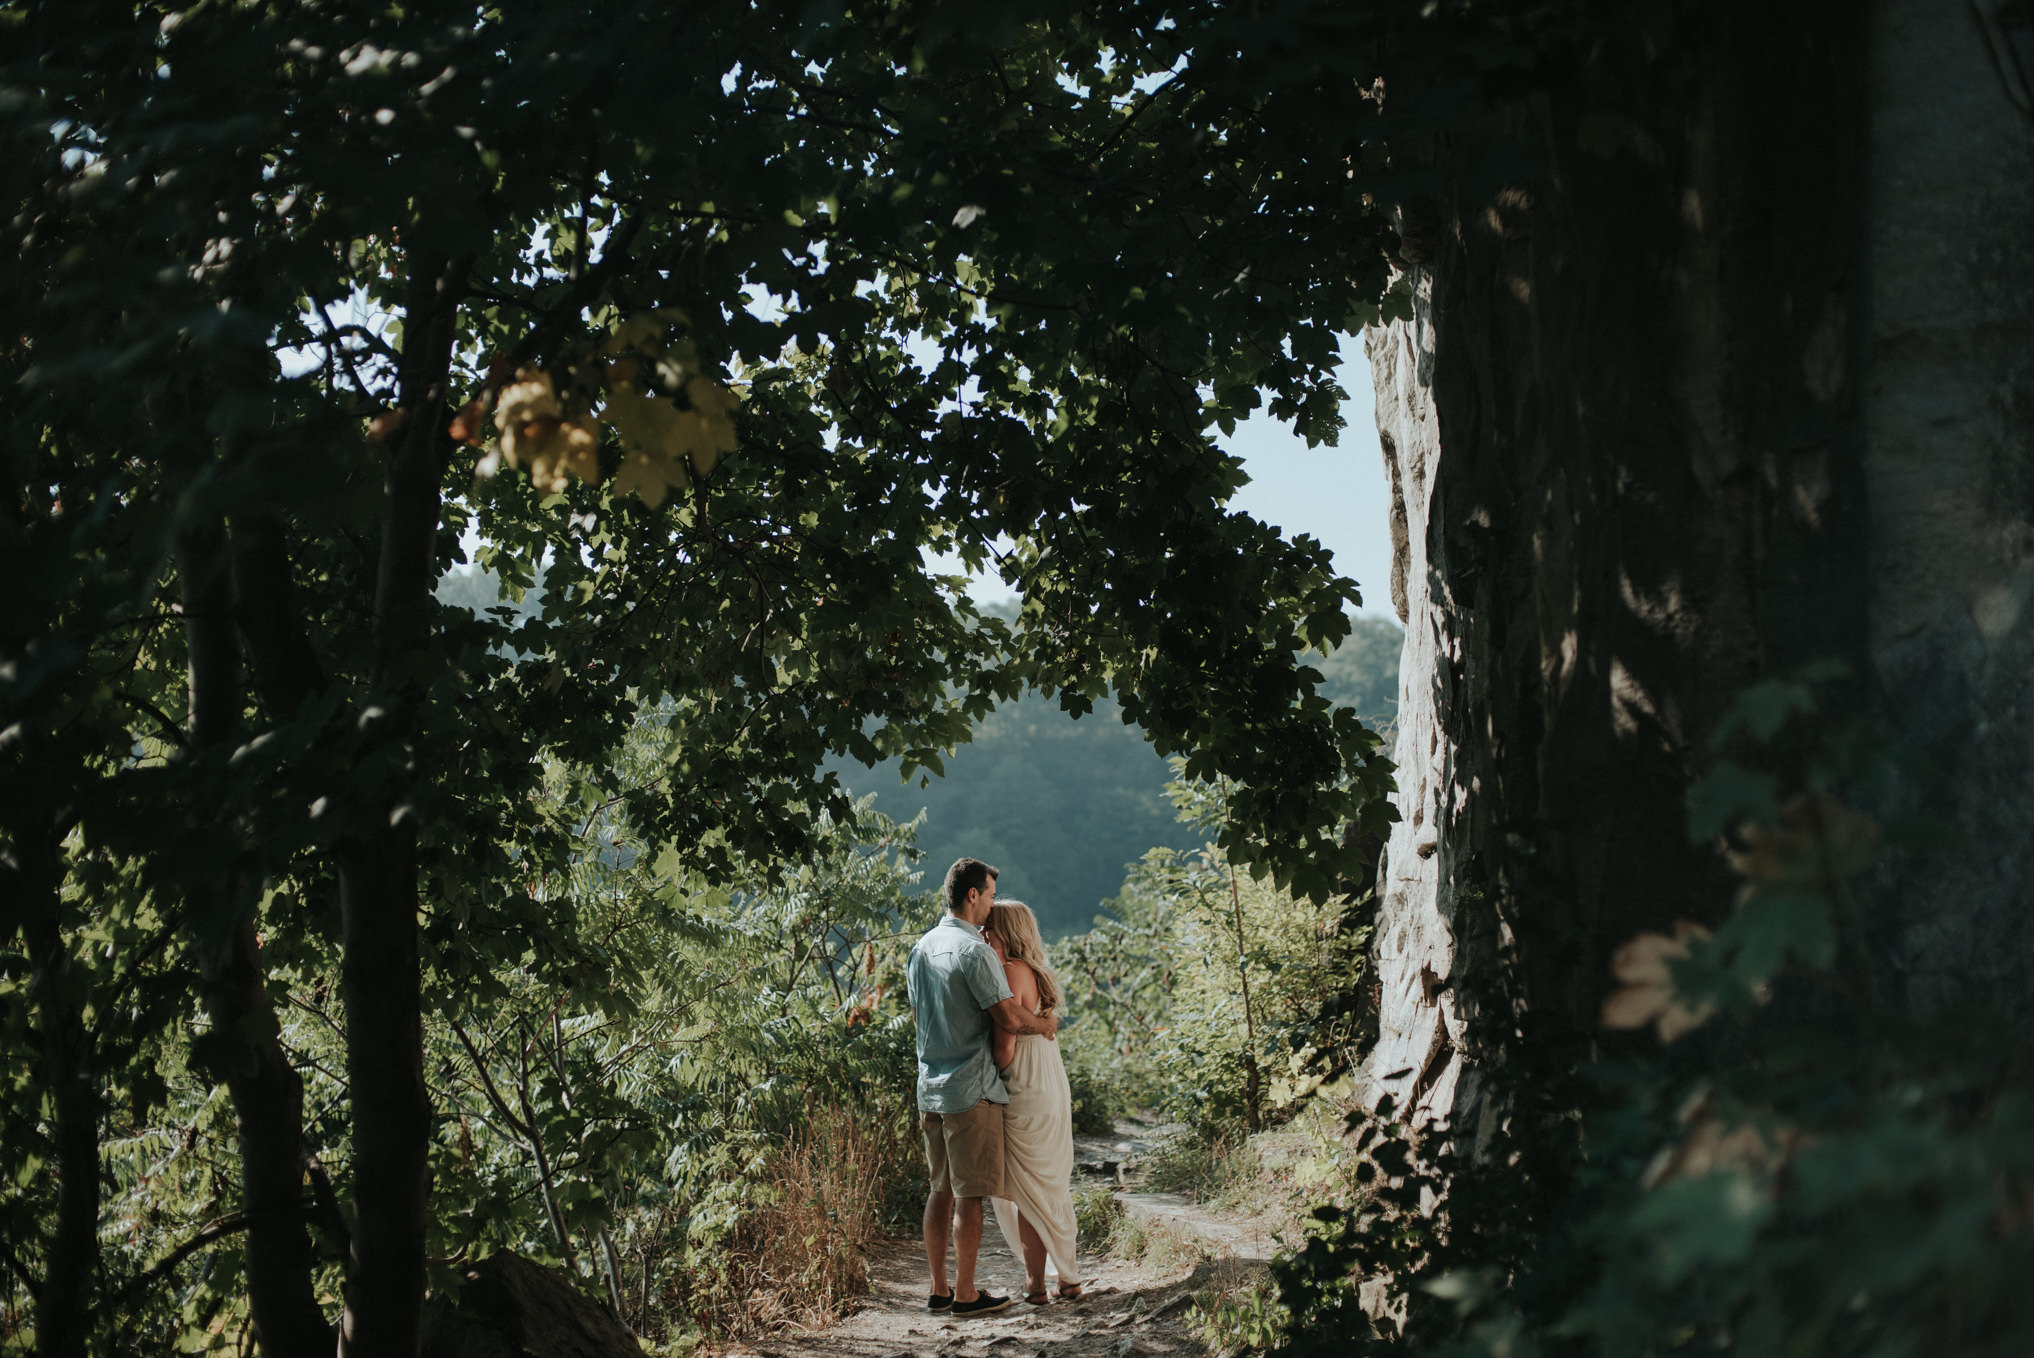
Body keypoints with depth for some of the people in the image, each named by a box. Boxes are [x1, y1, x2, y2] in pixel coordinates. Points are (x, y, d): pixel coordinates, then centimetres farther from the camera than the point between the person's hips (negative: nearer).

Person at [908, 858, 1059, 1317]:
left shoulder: (922, 948, 10)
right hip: (971, 1088, -8)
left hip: (930, 1088, 8)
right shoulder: (974, 951, -16)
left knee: (942, 1189, 14)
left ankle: (938, 1289, 18)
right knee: (969, 1194, -1)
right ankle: (965, 1294, 3)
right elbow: (1009, 1017, -19)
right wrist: (1045, 1025, 0)